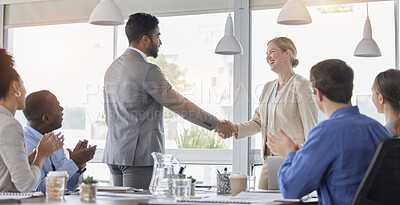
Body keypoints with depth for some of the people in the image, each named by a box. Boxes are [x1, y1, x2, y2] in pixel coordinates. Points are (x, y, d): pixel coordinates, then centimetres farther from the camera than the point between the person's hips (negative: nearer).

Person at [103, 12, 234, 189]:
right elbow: (179, 104, -11)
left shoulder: (112, 68, 14)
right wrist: (216, 124, -2)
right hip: (140, 155, -9)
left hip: (114, 153, 9)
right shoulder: (148, 71, -14)